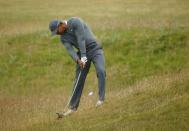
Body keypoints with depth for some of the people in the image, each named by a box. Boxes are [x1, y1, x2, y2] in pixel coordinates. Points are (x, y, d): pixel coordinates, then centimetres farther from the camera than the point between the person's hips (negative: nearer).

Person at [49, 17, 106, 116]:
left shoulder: (75, 22, -15)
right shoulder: (63, 37, 4)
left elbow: (81, 39, -23)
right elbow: (70, 49, -12)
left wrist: (83, 56, -28)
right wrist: (77, 60, -31)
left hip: (95, 49, -6)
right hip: (82, 54, 6)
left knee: (100, 71, -27)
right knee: (79, 79, 3)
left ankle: (101, 99, -25)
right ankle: (73, 106, 7)